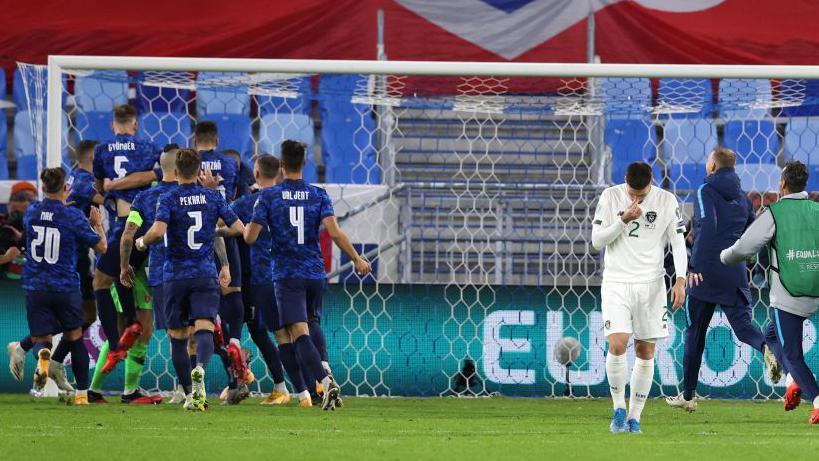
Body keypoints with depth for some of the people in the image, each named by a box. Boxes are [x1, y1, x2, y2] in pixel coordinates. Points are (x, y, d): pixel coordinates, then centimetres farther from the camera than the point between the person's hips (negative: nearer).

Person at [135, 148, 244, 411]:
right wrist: (217, 229, 23)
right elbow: (239, 229, 4)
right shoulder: (213, 197, 3)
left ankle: (190, 394, 12)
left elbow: (158, 231, -21)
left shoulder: (168, 199, -5)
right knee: (204, 329, -12)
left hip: (175, 277, -1)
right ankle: (200, 369, -43)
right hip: (205, 275, 1)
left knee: (178, 337, 11)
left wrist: (143, 242, -2)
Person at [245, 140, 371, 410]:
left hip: (287, 275, -4)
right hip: (316, 274, 4)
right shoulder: (319, 195, 4)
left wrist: (248, 226, 20)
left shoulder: (268, 196, -2)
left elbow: (250, 238, -4)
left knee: (298, 333, -14)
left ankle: (325, 381, -34)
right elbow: (334, 231, -9)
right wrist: (357, 260, 0)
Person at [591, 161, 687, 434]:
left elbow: (678, 243, 3)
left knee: (645, 353, 1)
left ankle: (634, 417, 11)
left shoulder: (667, 201, -1)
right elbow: (596, 240, -3)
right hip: (616, 283, -1)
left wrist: (680, 279, -8)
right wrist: (623, 220, -16)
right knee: (617, 344, -17)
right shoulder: (610, 197, -2)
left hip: (651, 285, 1)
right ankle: (619, 408, 0)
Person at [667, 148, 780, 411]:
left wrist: (694, 266, -20)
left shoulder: (706, 192, -4)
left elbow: (707, 226, -19)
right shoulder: (742, 197, 14)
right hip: (735, 276, 4)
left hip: (705, 272, -4)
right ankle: (766, 348, -35)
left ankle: (688, 395, 14)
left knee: (694, 333, 7)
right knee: (743, 324, 0)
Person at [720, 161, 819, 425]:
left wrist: (723, 258, 10)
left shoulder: (774, 214, -8)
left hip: (786, 299, -5)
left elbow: (744, 248, -10)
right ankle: (795, 382, 10)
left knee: (792, 355, 5)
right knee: (772, 335, 26)